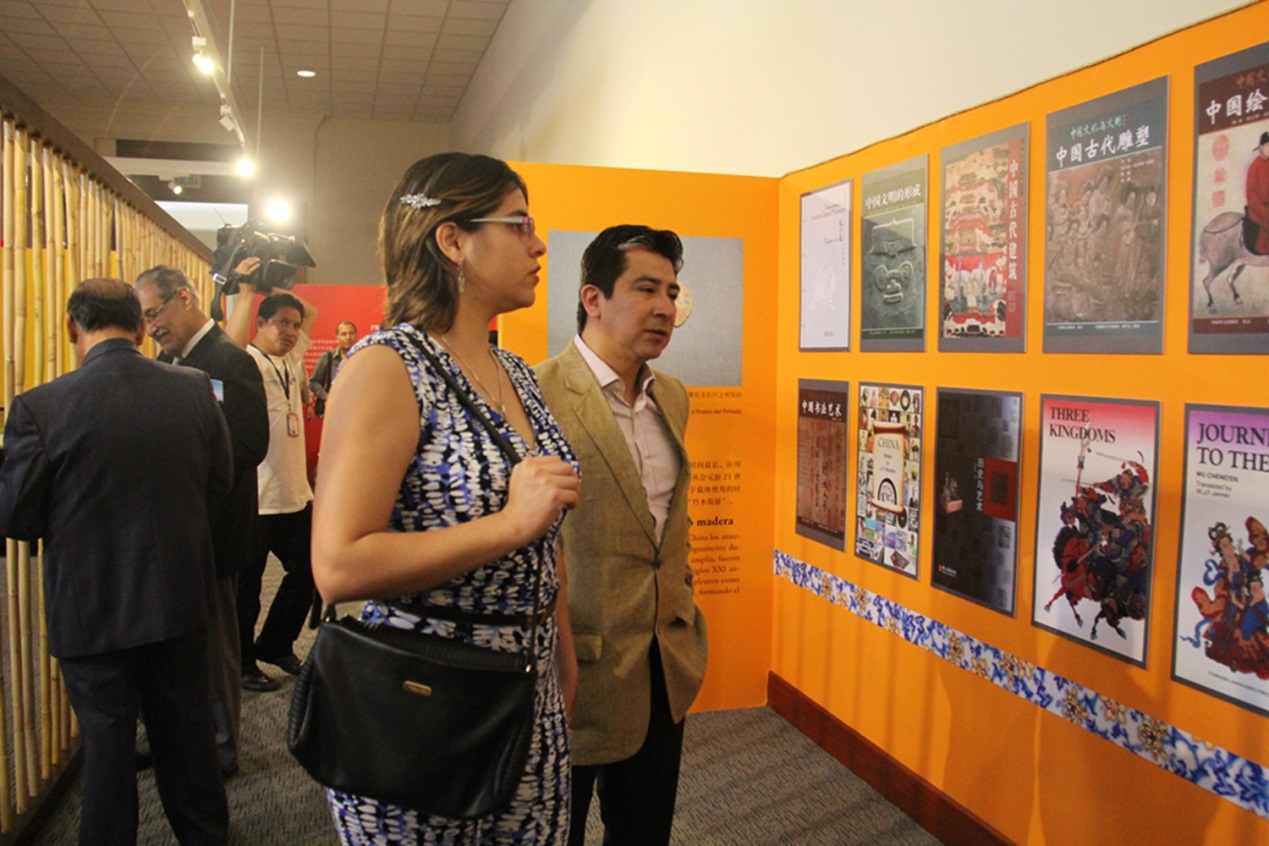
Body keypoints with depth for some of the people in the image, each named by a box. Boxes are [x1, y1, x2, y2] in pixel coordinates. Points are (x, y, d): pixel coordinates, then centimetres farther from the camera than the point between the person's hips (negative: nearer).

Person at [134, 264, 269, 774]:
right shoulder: (168, 361, 12)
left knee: (213, 640, 5)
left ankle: (219, 747, 21)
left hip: (210, 526, -8)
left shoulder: (229, 360, -16)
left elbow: (249, 446, -24)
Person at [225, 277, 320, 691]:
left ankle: (276, 645, 35)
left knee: (306, 573, 17)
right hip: (254, 498, -8)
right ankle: (242, 665, 22)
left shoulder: (292, 358, 11)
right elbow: (231, 344, -34)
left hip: (296, 494, 8)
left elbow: (313, 313, 24)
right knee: (246, 587, 6)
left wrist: (283, 291, 10)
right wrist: (246, 290, -26)